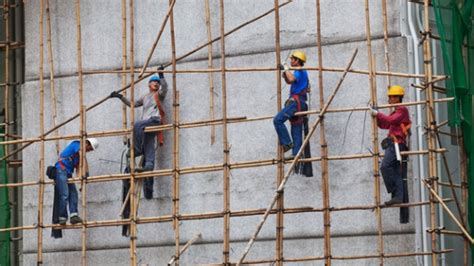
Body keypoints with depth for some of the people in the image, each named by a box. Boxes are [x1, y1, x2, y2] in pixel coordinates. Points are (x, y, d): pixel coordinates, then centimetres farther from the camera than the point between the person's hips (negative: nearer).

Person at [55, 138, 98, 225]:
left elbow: (77, 167, 12)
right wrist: (86, 172, -31)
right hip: (61, 170, -9)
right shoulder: (77, 144, -6)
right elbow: (83, 158, -22)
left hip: (68, 172, 9)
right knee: (64, 195, -13)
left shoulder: (80, 151, 19)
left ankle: (74, 215, -13)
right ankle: (62, 217, -11)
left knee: (73, 194, -4)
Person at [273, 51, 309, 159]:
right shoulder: (300, 72, 24)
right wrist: (285, 75, 18)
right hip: (298, 102, 11)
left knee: (278, 120, -20)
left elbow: (291, 79, -28)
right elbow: (289, 81, 38)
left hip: (296, 101, -11)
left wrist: (286, 69, -13)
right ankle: (296, 153, 4)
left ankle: (287, 144, -21)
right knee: (297, 131, 6)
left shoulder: (300, 71, -7)